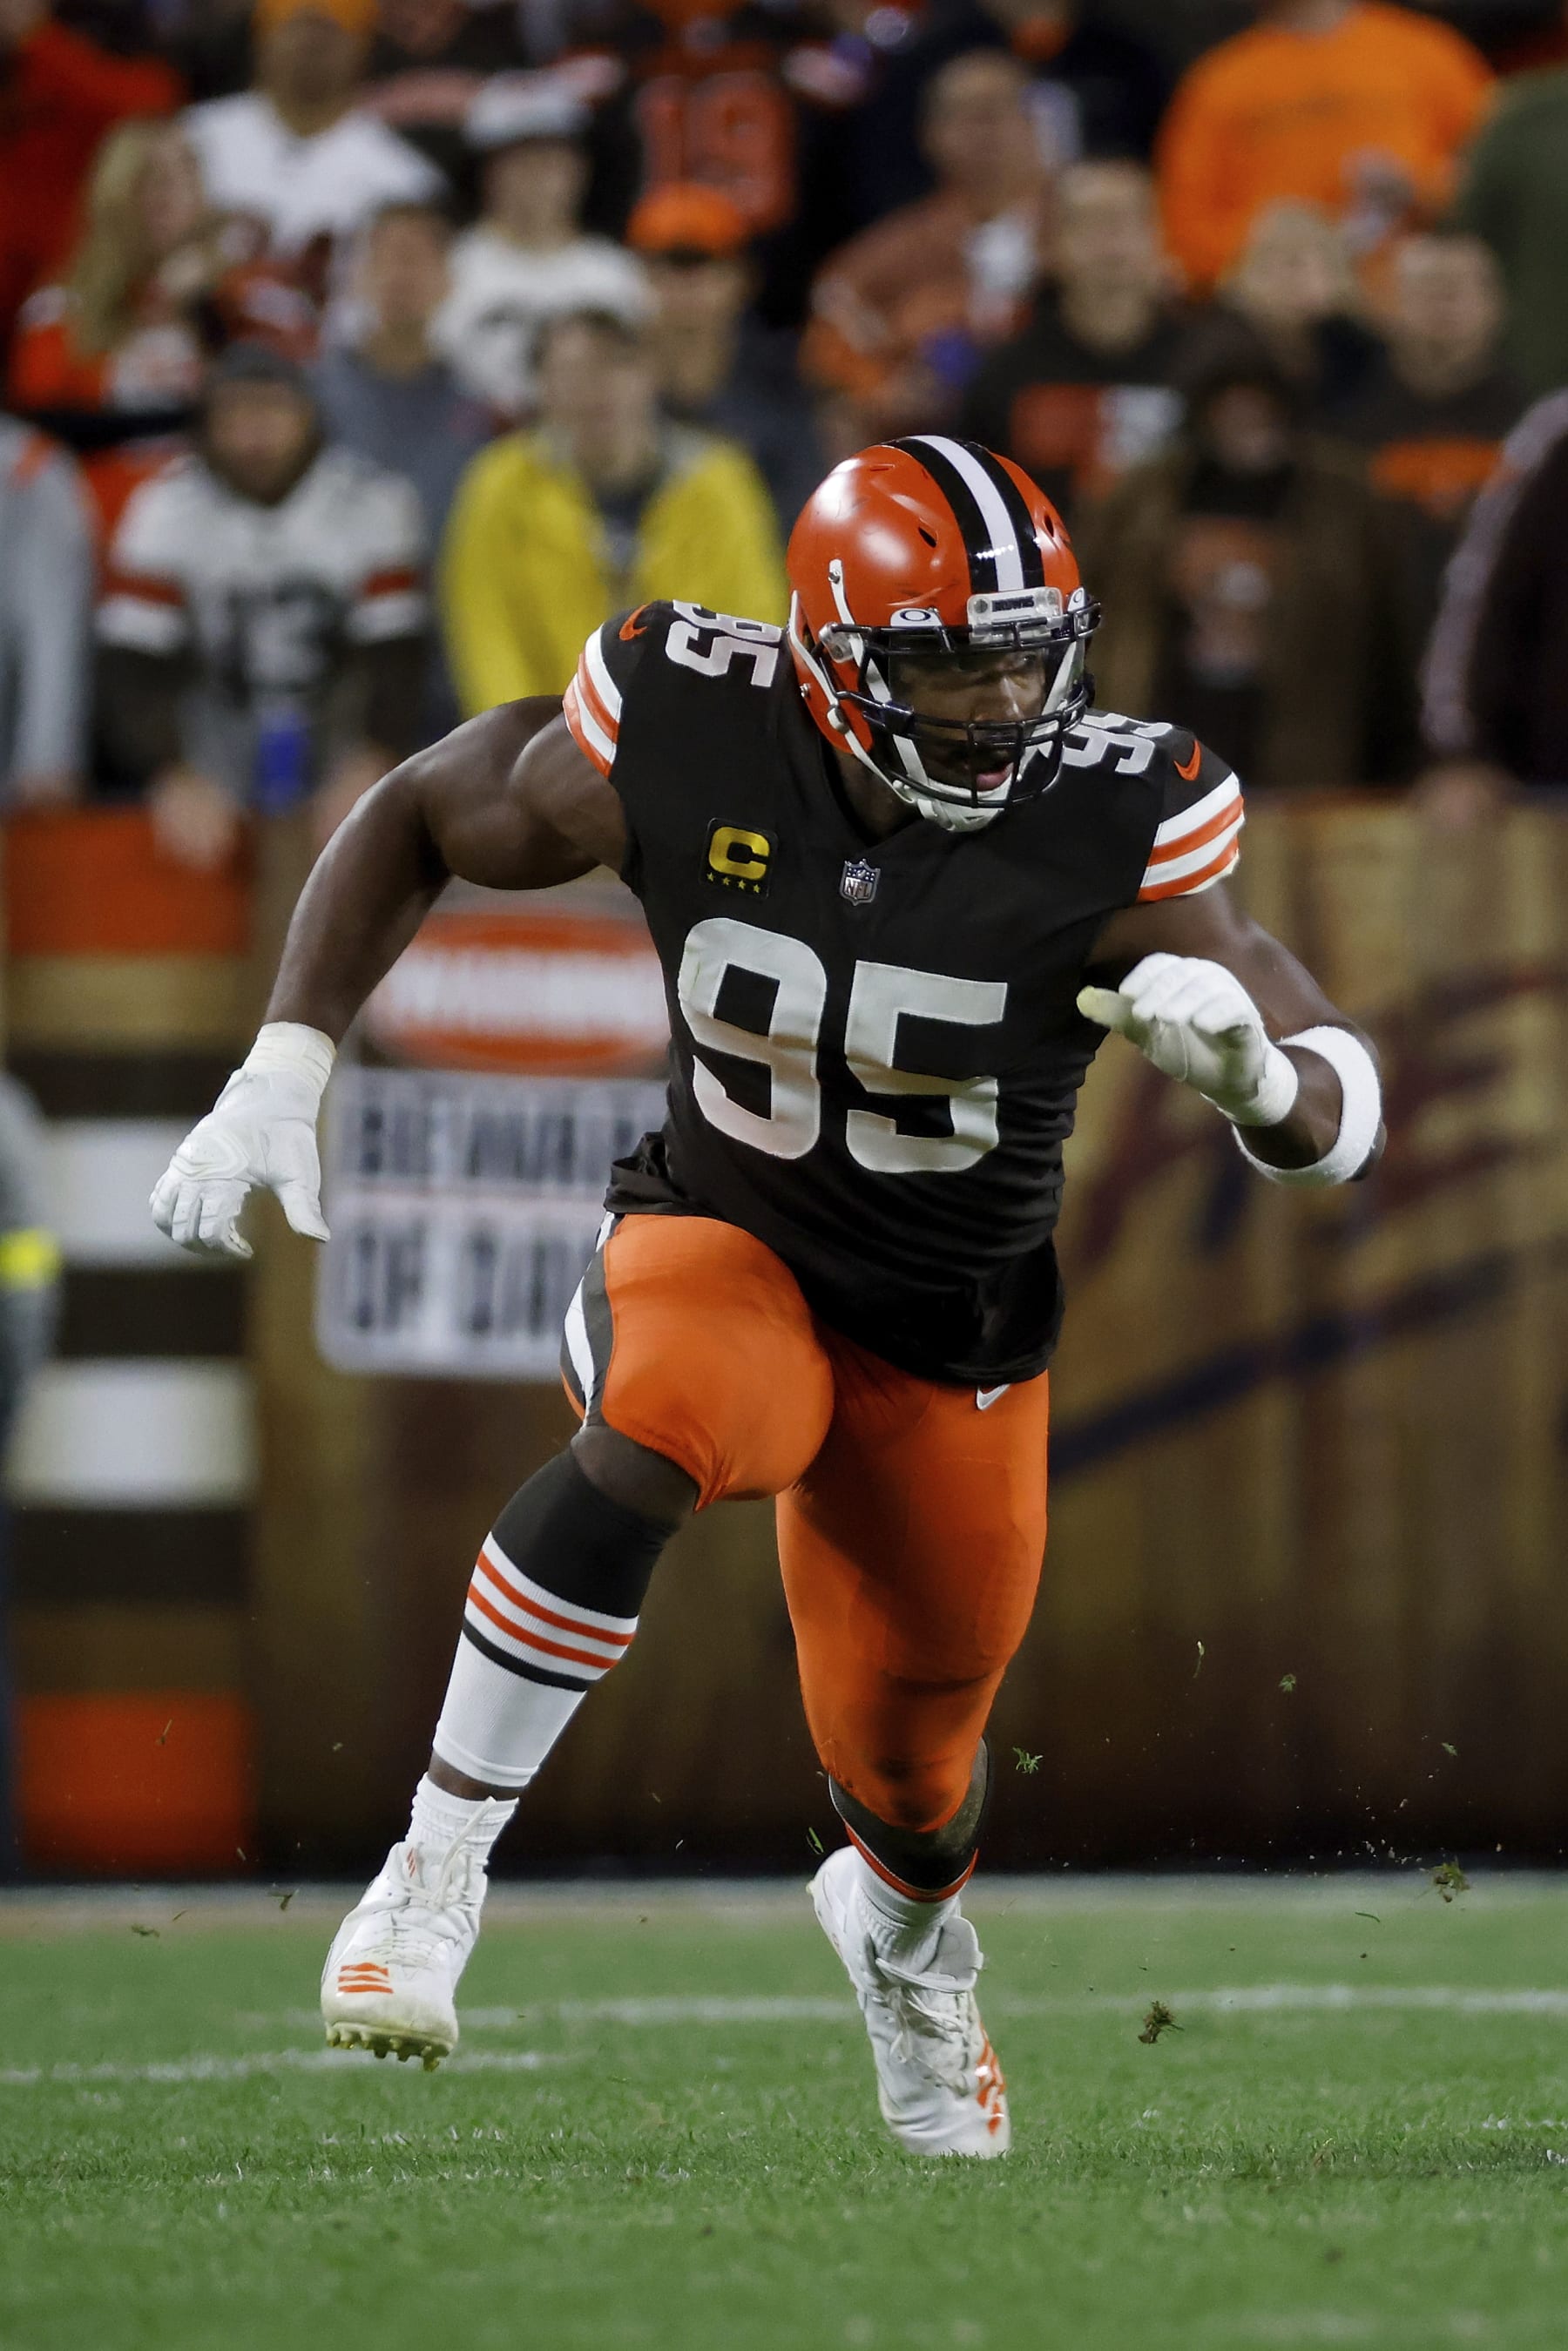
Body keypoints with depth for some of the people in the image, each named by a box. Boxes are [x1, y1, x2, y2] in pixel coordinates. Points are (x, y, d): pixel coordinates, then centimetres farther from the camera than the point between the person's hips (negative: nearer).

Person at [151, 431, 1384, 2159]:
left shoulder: (1107, 834, -23)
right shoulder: (683, 752, -22)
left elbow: (1337, 1122, -20)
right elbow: (417, 819, -3)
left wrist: (1248, 1062, -44)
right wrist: (282, 1075, -11)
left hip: (955, 1341, 1)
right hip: (724, 1246, -1)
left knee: (909, 1774, 16)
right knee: (657, 1440, -38)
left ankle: (904, 1934, 56)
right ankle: (439, 1861, -24)